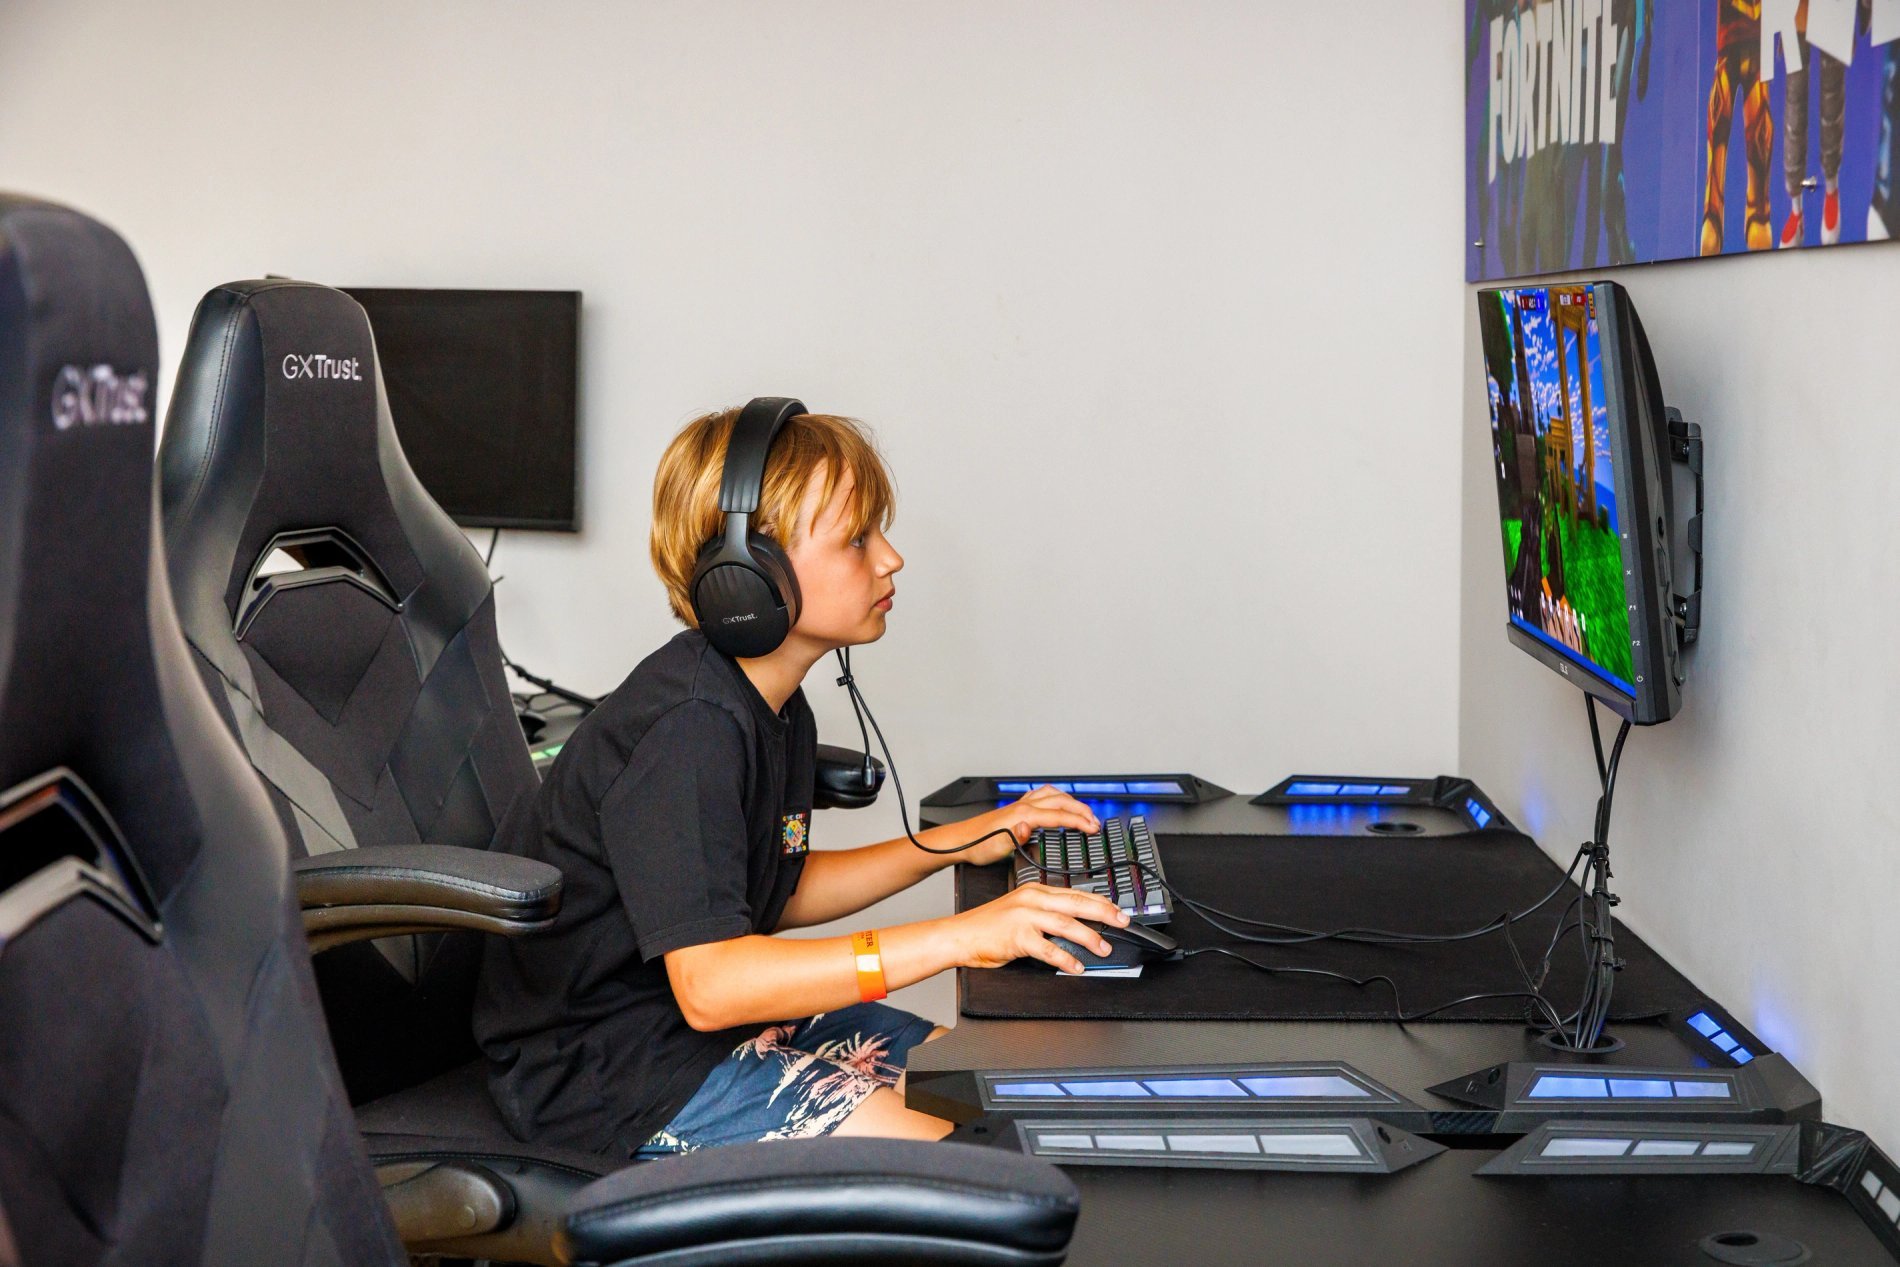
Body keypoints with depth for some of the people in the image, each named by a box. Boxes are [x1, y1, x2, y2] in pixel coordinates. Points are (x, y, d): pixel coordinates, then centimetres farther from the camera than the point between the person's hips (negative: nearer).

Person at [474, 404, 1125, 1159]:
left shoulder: (777, 712, 7)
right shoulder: (688, 730, -25)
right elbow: (708, 984, -32)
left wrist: (958, 843, 12)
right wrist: (958, 938, -35)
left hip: (705, 1012, 10)